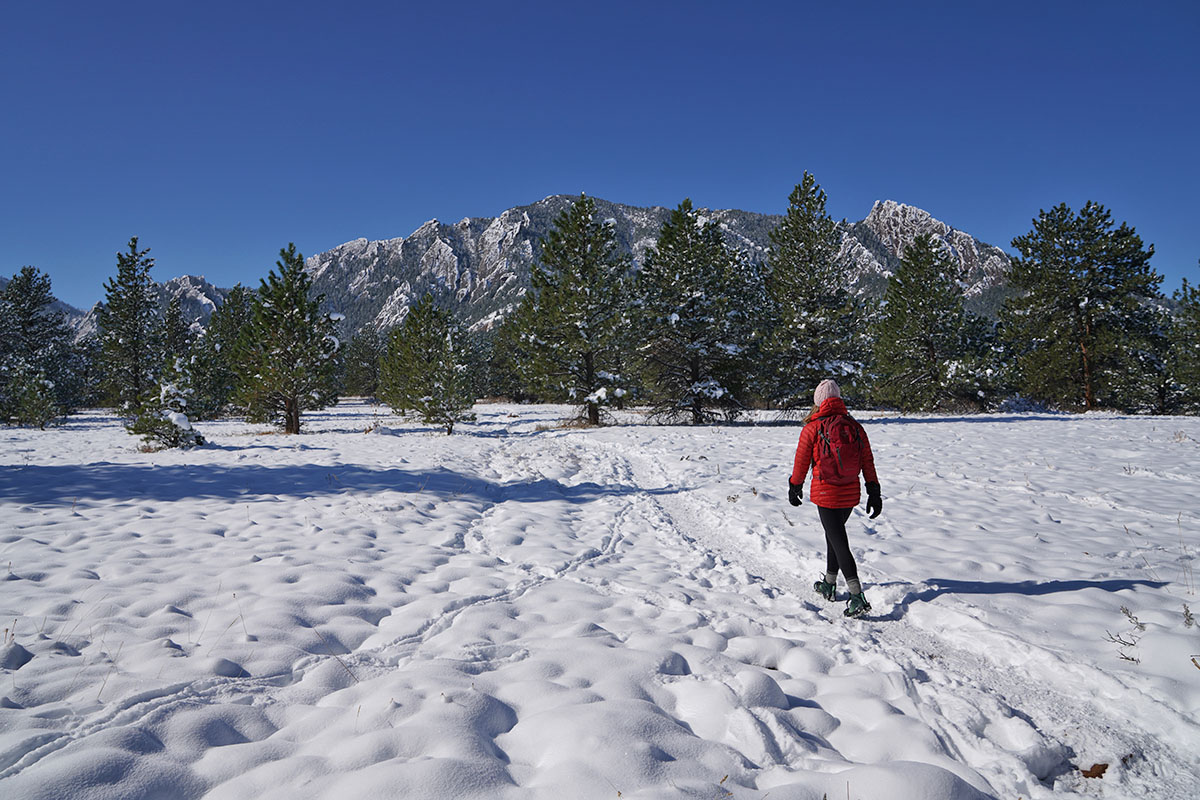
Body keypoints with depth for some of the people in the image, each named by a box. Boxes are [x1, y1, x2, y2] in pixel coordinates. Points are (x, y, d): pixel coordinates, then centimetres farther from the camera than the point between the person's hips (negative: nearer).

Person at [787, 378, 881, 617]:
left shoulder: (812, 428, -10)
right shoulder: (855, 427, 2)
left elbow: (801, 463, -2)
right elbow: (868, 462, 3)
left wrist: (794, 488, 13)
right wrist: (874, 493, 9)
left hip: (826, 494, -5)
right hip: (850, 494, 5)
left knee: (839, 543, -3)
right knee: (834, 534, 23)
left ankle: (858, 597, -11)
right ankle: (829, 584, 35)